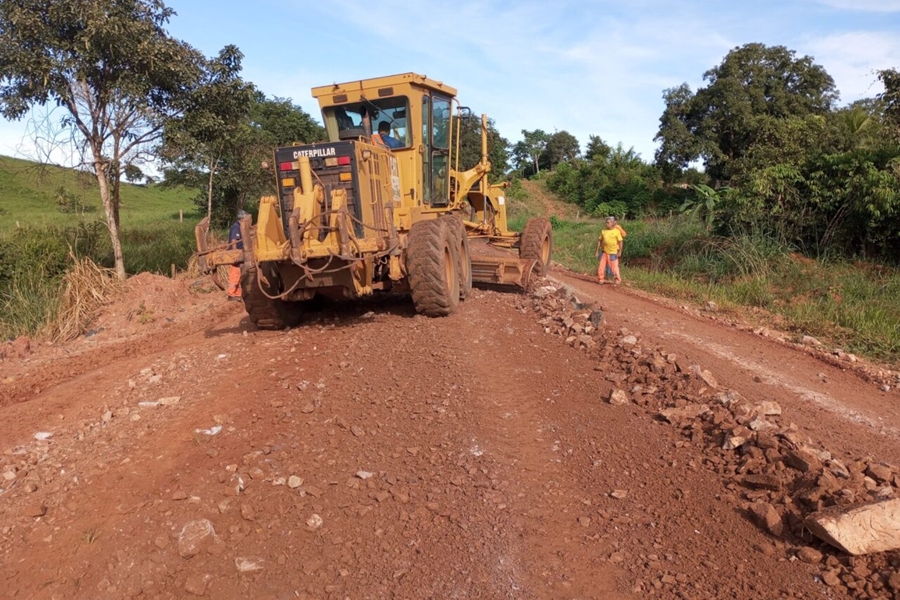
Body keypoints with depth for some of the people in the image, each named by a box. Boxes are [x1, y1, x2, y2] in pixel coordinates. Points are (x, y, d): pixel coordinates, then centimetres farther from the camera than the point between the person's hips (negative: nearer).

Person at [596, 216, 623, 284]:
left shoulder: (617, 231, -7)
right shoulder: (603, 231, 4)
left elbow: (620, 242, -5)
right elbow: (600, 241, 9)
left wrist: (620, 251, -8)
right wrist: (597, 250, 8)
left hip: (613, 253, -4)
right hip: (604, 252, 4)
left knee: (614, 267, 1)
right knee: (601, 266, 5)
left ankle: (618, 280, 15)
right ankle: (600, 279, 18)